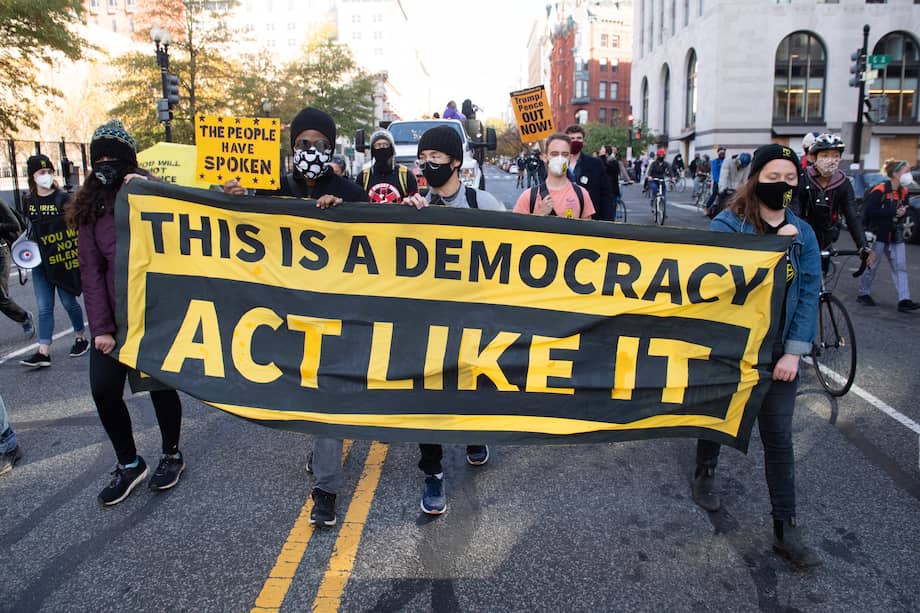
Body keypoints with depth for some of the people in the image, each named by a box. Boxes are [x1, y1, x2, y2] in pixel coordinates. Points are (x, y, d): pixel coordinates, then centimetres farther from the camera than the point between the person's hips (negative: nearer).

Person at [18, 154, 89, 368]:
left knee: (68, 301, 5)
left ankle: (81, 338, 26)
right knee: (44, 307, 2)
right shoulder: (29, 201, 7)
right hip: (39, 260, 4)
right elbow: (31, 226, 20)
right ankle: (43, 352, 1)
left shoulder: (63, 197, -6)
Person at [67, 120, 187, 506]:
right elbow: (91, 270, -3)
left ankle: (172, 455, 29)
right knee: (103, 389, 1)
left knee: (160, 384, 6)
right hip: (114, 315, 3)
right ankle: (129, 464, 20)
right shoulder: (91, 206, 2)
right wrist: (100, 327, -9)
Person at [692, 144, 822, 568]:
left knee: (779, 437, 4)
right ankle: (705, 474, 46)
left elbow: (808, 293, -1)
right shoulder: (728, 225, -8)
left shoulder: (802, 233, 3)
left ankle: (786, 531, 14)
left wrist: (794, 352, -9)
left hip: (778, 352, 3)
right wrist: (775, 245, -26)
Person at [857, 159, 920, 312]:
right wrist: (893, 212, -22)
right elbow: (869, 211, -23)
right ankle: (863, 293, 21)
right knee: (871, 265, 5)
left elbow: (904, 210, 18)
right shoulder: (880, 190, -15)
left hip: (895, 235, 7)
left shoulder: (903, 191, 7)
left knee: (900, 267, 1)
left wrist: (902, 214, -6)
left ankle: (904, 300, -1)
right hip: (878, 235, -7)